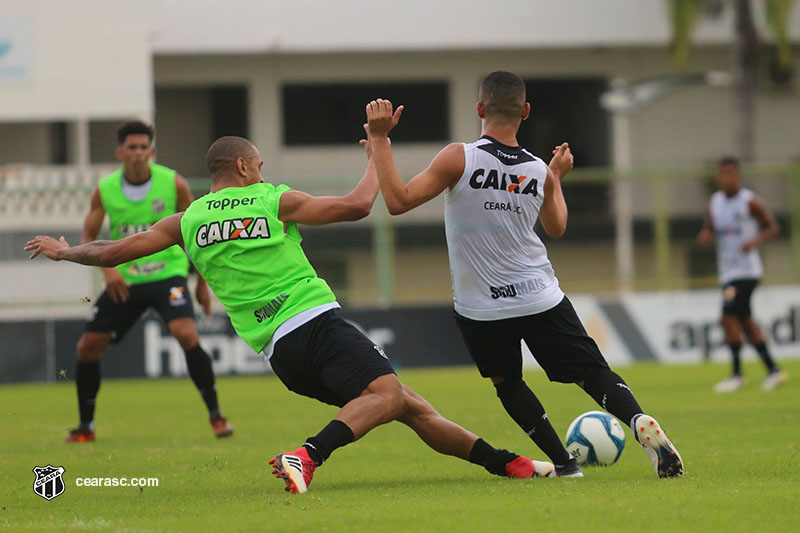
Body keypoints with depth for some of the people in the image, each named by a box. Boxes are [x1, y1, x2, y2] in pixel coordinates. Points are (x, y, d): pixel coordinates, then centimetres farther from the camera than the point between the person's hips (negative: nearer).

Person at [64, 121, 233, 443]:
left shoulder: (174, 184, -8)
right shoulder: (105, 190, -3)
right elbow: (87, 239, 1)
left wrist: (203, 282, 4)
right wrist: (107, 268, -18)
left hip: (167, 274, -3)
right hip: (124, 280, 3)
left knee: (186, 335, -26)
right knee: (88, 347, -1)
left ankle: (216, 416, -13)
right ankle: (86, 426, 18)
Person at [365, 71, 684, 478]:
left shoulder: (459, 158, -13)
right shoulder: (539, 171, 0)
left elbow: (398, 201, -14)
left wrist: (379, 140, -10)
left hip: (480, 310, -1)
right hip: (540, 299, 1)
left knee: (507, 382, 21)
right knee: (592, 373, 5)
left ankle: (562, 461, 17)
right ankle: (640, 422, -21)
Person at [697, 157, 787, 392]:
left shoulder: (751, 202, -8)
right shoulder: (715, 202, 11)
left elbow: (772, 227, -3)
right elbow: (709, 229, 18)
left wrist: (756, 240, -21)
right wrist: (705, 236, -5)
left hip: (746, 270, -7)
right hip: (727, 272, 7)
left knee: (729, 317, -15)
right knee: (745, 322, 10)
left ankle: (737, 374, -7)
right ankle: (773, 370, 19)